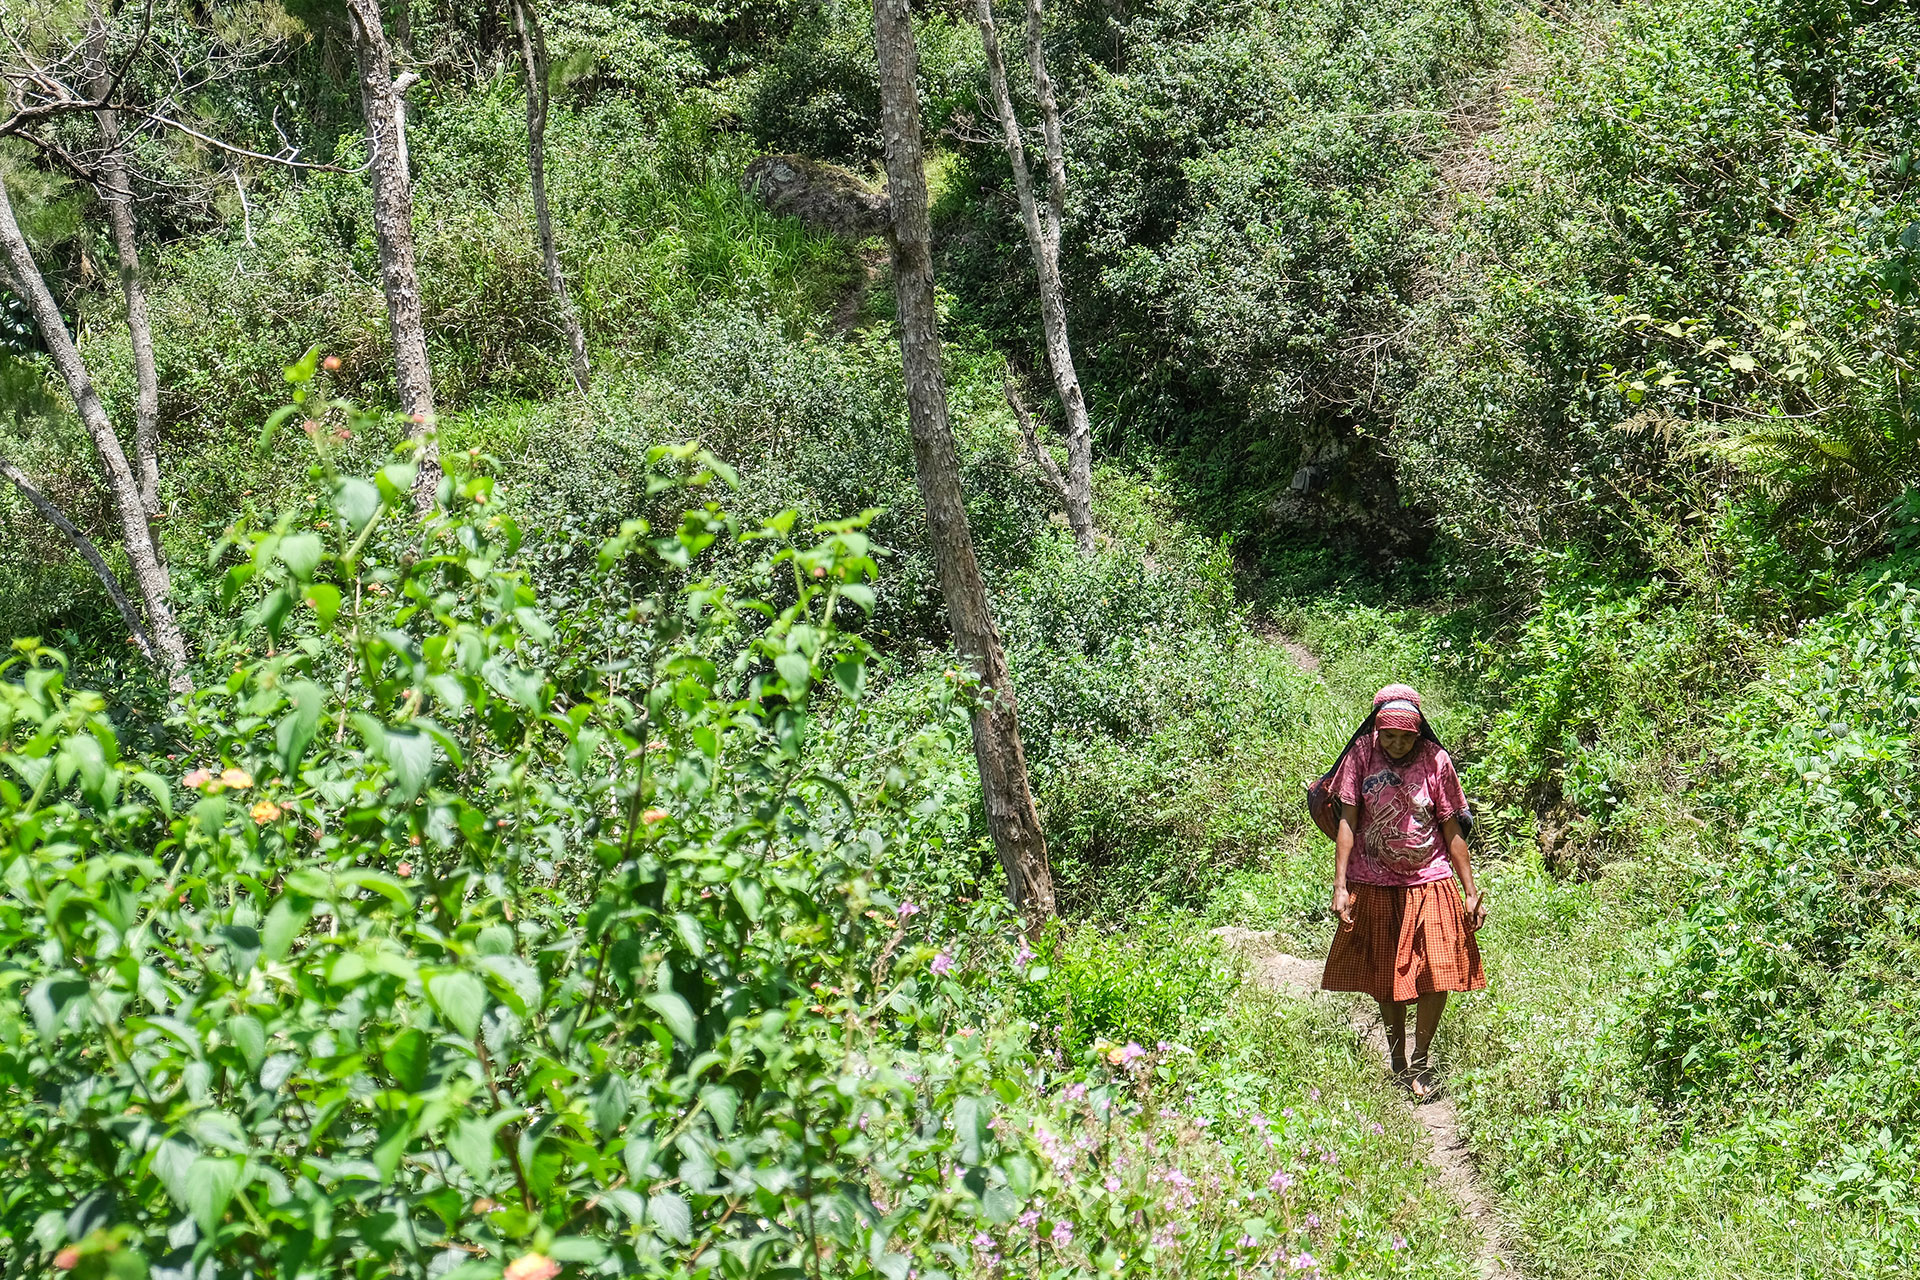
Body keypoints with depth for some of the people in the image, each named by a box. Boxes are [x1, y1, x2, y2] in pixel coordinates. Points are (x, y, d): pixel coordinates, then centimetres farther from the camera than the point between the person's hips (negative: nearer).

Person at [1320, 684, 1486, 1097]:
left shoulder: (1435, 761, -4)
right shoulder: (1362, 754, -5)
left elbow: (1452, 831, 2)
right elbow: (1347, 822, -5)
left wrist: (1471, 892, 1)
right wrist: (1340, 886, -11)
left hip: (1429, 884, 0)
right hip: (1374, 886, 1)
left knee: (1437, 974, -11)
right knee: (1386, 981, 9)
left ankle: (1420, 1061, 8)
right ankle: (1397, 1064, 26)